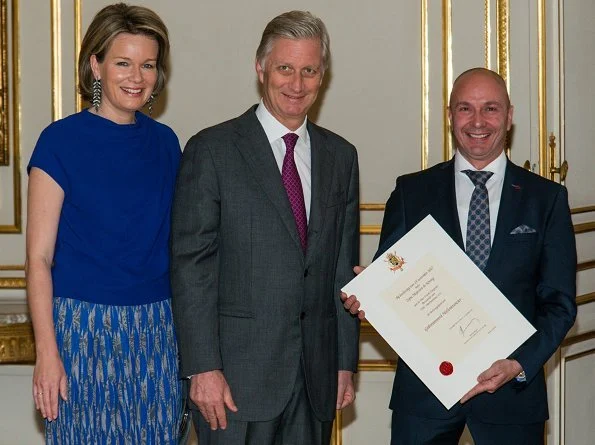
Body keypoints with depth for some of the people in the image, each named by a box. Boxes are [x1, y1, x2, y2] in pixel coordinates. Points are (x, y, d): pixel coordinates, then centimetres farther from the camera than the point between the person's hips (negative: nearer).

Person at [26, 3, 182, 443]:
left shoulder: (165, 142, 8)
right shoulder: (61, 141, -6)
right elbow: (39, 257, -7)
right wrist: (47, 351, -14)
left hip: (158, 331, 4)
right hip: (84, 328, -4)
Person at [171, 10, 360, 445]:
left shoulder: (340, 156, 12)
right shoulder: (212, 150, -3)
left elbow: (345, 267, 14)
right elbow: (190, 266, -7)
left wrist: (346, 361, 11)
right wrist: (203, 368, -12)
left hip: (317, 377, 4)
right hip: (238, 375, -4)